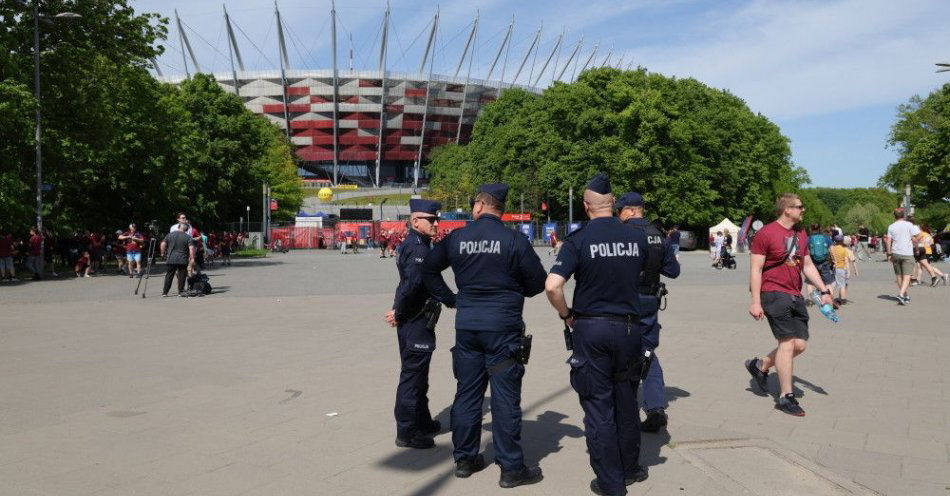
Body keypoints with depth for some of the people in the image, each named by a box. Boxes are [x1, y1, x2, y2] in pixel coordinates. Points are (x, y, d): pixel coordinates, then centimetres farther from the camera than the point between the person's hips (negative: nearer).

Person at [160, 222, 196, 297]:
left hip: (170, 259, 2)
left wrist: (163, 253, 17)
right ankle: (181, 292, 6)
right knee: (182, 276, 6)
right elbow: (191, 248, -12)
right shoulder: (188, 237, -2)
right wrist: (192, 258, -8)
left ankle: (165, 292, 9)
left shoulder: (170, 235, 7)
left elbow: (163, 244, 5)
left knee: (169, 276, 9)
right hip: (183, 260, -2)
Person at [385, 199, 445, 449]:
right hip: (415, 322, -10)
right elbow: (413, 283, -32)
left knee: (418, 374, 21)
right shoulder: (418, 248, -20)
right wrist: (398, 312, -20)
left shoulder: (419, 244, 13)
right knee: (412, 375, -1)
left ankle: (422, 422, 36)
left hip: (418, 320, 10)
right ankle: (406, 433, 9)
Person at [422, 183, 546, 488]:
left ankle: (465, 459, 24)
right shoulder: (514, 240, -9)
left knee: (467, 393, 13)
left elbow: (428, 269, 11)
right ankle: (511, 468, 8)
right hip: (503, 327, -4)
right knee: (505, 397, 1)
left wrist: (449, 298, 16)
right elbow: (537, 282, -4)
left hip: (466, 325, 4)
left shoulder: (457, 238, 1)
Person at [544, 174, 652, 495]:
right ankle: (630, 468, 34)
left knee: (598, 405, 6)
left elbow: (552, 285, -19)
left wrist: (565, 314, -4)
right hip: (629, 326, 3)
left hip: (591, 327, -3)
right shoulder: (637, 237, 0)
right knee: (626, 401, 19)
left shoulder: (578, 240, -11)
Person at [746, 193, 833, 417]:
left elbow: (808, 266, 22)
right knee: (787, 342, -9)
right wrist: (755, 301, -16)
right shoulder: (766, 234, -9)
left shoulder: (801, 235, 15)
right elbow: (755, 269, -11)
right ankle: (786, 397, 1)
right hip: (774, 294, -8)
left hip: (795, 296, 8)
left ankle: (760, 365, 25)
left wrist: (824, 290, 13)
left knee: (800, 344, 4)